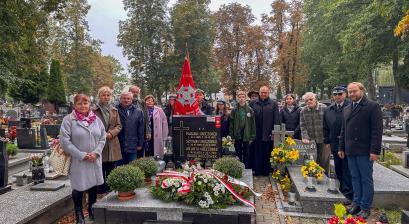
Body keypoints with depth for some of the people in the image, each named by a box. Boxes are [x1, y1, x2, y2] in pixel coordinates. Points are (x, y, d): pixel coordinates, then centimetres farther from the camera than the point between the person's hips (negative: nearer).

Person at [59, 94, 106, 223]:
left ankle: (92, 211, 35)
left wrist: (96, 152, -9)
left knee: (94, 185, 14)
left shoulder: (96, 119, 5)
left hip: (95, 160, 4)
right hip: (78, 161, -4)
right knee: (79, 188, 6)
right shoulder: (68, 120, -7)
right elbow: (65, 141, -13)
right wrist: (82, 155, -15)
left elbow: (102, 137, 6)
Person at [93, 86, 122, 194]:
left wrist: (111, 133, -8)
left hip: (112, 145, 4)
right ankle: (101, 193, 16)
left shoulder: (114, 110, 10)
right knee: (100, 172, 3)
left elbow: (119, 126, 9)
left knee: (111, 172, 13)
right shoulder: (93, 110, -4)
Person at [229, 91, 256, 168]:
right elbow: (231, 124, 3)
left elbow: (253, 124, 1)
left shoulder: (250, 110, 1)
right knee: (238, 155, 9)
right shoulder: (234, 110, 3)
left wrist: (252, 137, -4)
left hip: (247, 136, -1)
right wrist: (232, 136, -3)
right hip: (237, 136, 1)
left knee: (247, 155, 7)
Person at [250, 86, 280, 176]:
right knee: (257, 154, 6)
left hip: (268, 134, -1)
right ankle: (257, 171, 17)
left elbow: (276, 119, 1)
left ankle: (266, 171, 19)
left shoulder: (273, 104, 4)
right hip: (256, 134, 1)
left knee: (267, 154, 7)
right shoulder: (254, 103, 8)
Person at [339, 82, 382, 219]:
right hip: (350, 151, 5)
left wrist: (375, 151, -14)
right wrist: (341, 148, 15)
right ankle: (356, 203, 22)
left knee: (366, 179, 4)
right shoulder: (346, 109, 14)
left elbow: (377, 130, -10)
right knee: (355, 178, 12)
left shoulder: (372, 106, -5)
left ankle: (365, 207, 14)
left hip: (365, 151, -5)